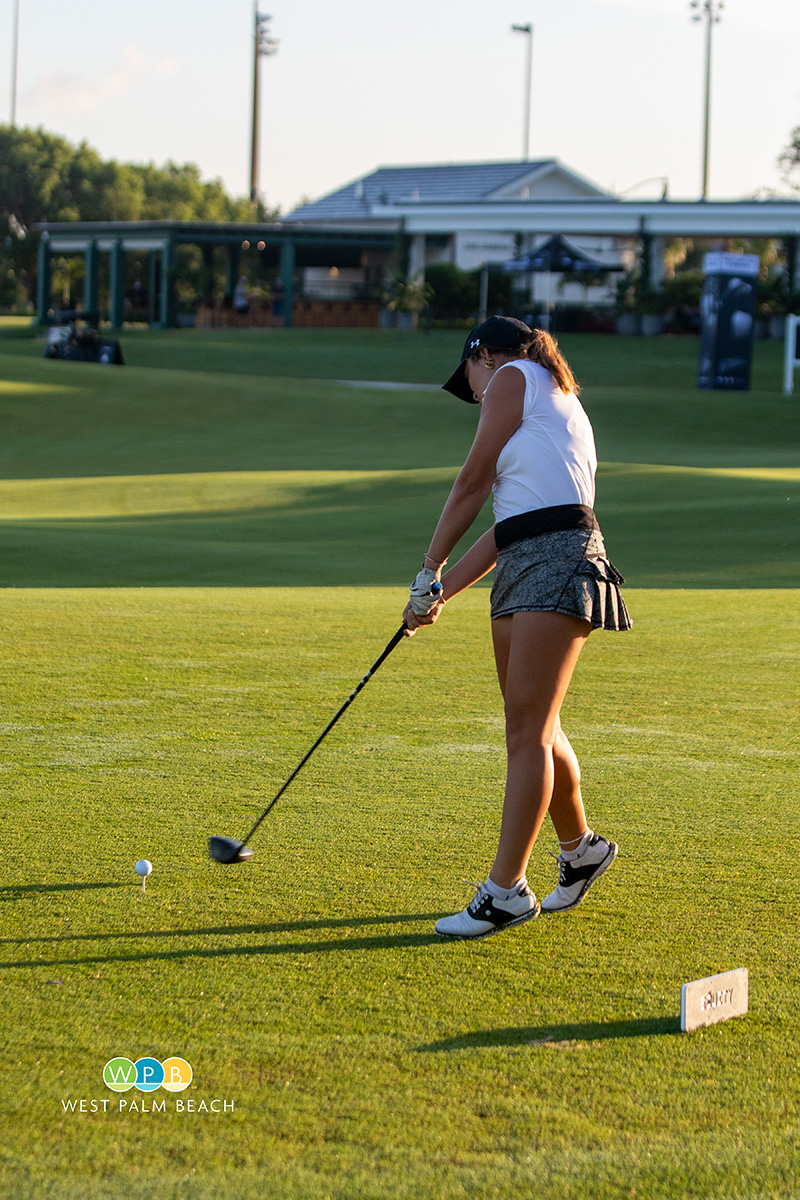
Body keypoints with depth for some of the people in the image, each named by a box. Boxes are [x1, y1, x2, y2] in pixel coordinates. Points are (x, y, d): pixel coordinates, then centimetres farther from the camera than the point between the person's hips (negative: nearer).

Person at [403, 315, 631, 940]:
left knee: (528, 731, -10)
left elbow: (472, 485, 1)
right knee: (533, 728, 17)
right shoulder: (553, 407, 27)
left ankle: (507, 890, -11)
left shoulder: (512, 376, 2)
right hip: (522, 564, 9)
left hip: (557, 560, -9)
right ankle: (581, 848, 33)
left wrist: (430, 571, 9)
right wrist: (441, 594, 20)